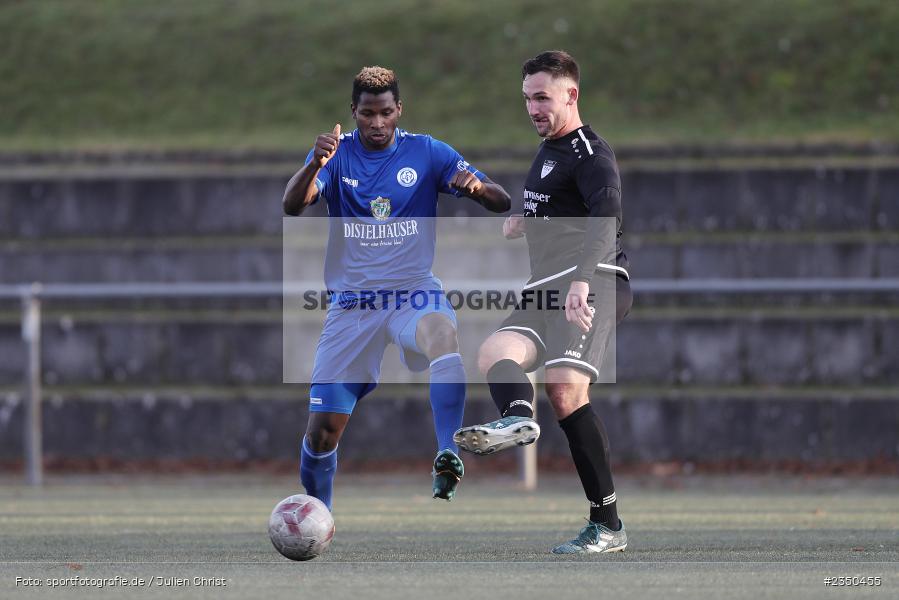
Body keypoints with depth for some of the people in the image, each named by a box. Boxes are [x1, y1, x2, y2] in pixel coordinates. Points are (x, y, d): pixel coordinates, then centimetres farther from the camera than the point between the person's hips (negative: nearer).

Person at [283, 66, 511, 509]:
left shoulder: (427, 153, -1)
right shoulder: (336, 153, -1)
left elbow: (502, 203, -5)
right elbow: (292, 205, -19)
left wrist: (478, 186, -29)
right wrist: (316, 164, -39)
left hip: (414, 293, -1)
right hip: (351, 302, 1)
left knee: (443, 332, -38)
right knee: (322, 431, -2)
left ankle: (448, 458, -46)